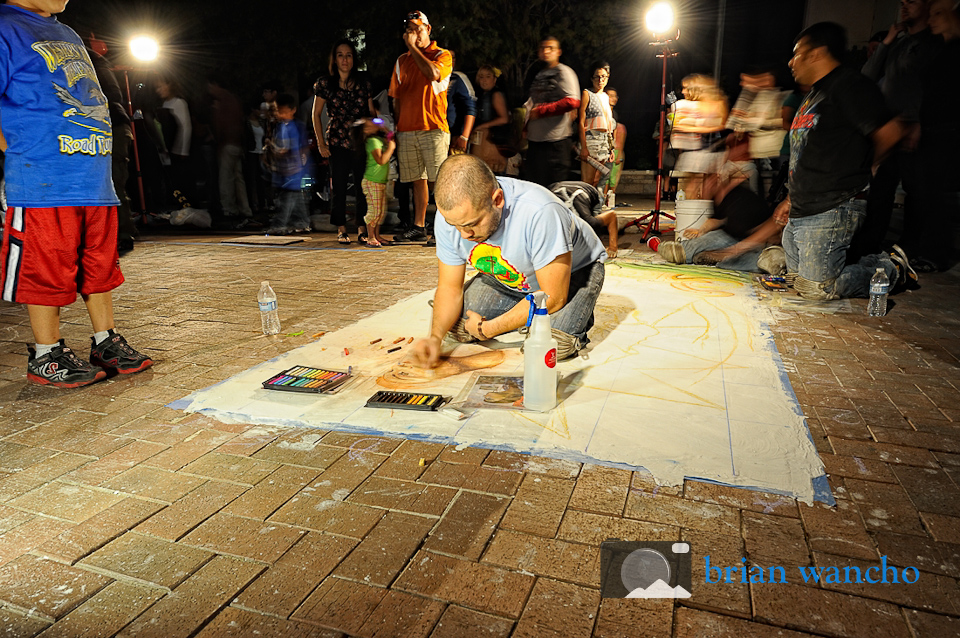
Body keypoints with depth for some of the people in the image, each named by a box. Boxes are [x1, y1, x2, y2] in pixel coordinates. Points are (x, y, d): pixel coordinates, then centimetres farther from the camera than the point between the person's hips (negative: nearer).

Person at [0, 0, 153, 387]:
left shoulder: (69, 37, 22)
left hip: (96, 179, 8)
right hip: (43, 184, -7)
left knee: (100, 265, 11)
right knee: (46, 271, -1)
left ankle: (106, 343, 20)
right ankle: (46, 356, 11)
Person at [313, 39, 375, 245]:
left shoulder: (364, 84, 8)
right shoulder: (325, 83, 3)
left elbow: (372, 112, 13)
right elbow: (316, 114, 6)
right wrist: (321, 143, -1)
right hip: (337, 142, -1)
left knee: (362, 186, -2)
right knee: (339, 187, 0)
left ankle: (362, 229, 6)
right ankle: (341, 229, 9)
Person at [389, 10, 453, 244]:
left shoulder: (442, 55, 5)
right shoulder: (402, 61, 18)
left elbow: (433, 73, -19)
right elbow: (397, 98, 19)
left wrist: (413, 47, -9)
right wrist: (397, 128, 11)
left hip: (433, 128, -5)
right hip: (407, 130, 5)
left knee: (440, 180, -9)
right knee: (418, 180, 8)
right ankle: (418, 227, 13)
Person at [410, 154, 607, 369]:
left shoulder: (540, 213, -41)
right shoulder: (450, 213, -24)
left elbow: (553, 297, -33)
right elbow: (449, 286, -12)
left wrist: (487, 329, -26)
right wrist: (435, 337, -31)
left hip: (575, 269, -5)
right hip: (509, 277, 5)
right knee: (456, 324, -7)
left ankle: (577, 316, 6)